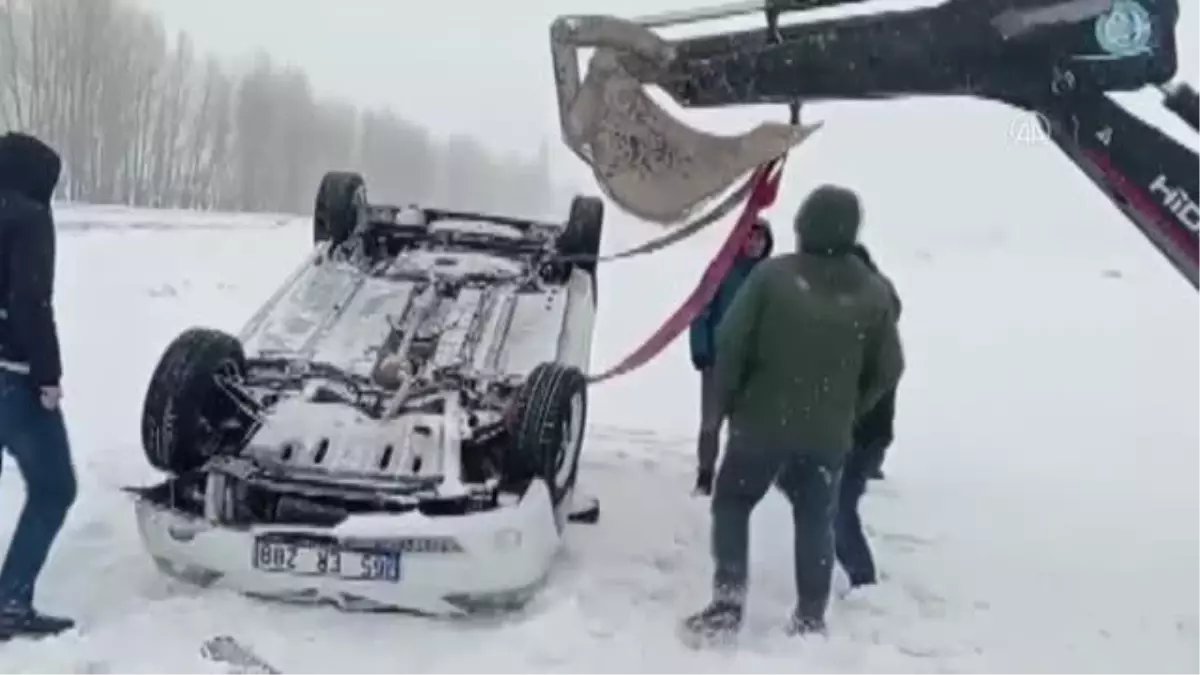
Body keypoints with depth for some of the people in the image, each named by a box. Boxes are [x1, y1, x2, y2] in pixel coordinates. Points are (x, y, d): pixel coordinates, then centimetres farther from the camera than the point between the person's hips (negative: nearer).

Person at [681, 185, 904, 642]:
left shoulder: (772, 274, -13)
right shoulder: (873, 291, -2)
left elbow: (730, 342, -12)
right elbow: (887, 369, 3)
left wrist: (725, 402, 2)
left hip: (762, 421, -2)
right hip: (829, 434, 3)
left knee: (732, 504, 15)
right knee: (816, 521, 15)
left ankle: (727, 601, 5)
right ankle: (810, 619, 17)